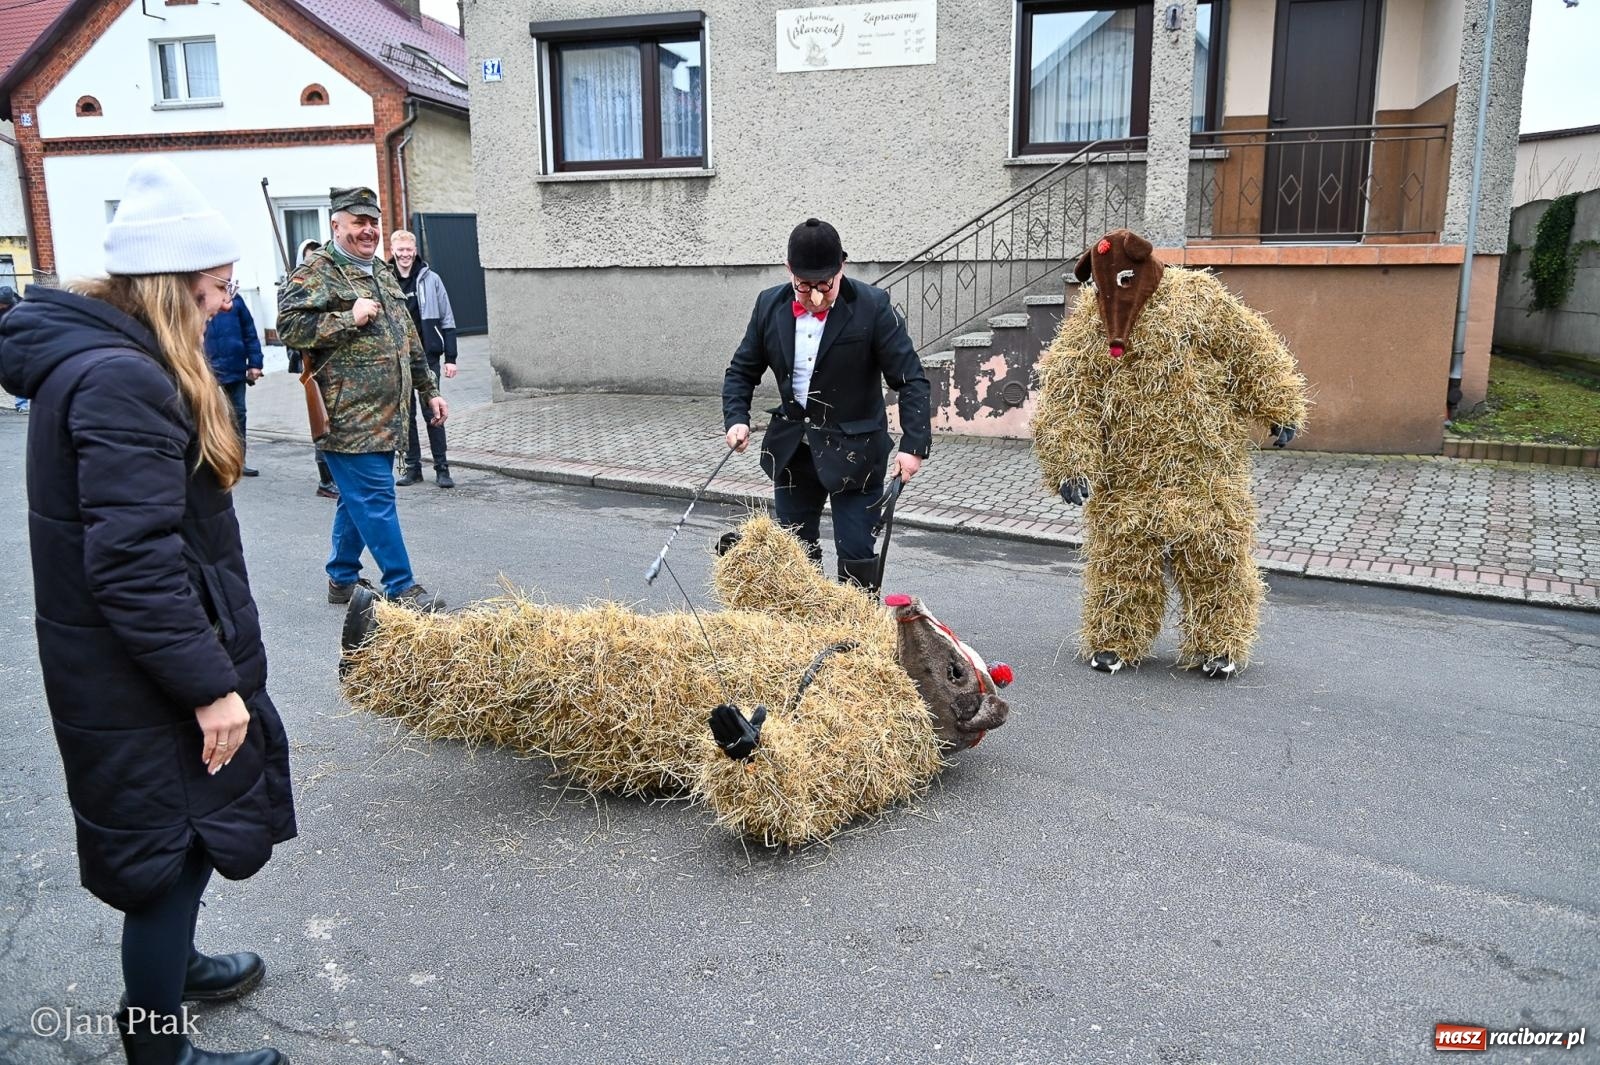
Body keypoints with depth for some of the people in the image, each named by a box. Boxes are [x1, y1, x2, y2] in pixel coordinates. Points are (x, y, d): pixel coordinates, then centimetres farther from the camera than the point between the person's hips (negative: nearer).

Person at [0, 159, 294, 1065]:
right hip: (145, 681, -10)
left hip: (140, 664, 10)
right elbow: (133, 565, -28)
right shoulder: (120, 380, -24)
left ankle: (169, 963, 48)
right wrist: (210, 684, -22)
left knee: (179, 839, 26)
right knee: (173, 847, 5)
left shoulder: (100, 355, 9)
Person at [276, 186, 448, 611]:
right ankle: (401, 587, -1)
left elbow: (409, 339, 24)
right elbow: (289, 326, -18)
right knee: (375, 498, -7)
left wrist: (428, 389, 23)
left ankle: (342, 579, 27)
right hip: (348, 415, -8)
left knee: (358, 498, 15)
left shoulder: (382, 273, 20)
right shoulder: (315, 272, -6)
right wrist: (350, 318, -19)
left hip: (385, 415, 8)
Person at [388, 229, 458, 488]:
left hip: (427, 355, -2)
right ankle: (412, 467, 16)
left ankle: (441, 468, 6)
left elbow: (447, 321, 2)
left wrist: (450, 358, -2)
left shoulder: (430, 279, 0)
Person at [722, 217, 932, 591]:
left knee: (856, 554, -4)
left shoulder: (872, 307, -14)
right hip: (791, 449, 5)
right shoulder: (770, 306, -2)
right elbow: (742, 370, 9)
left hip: (854, 451, -4)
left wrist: (914, 444, -23)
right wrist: (736, 418, -9)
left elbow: (910, 379, -13)